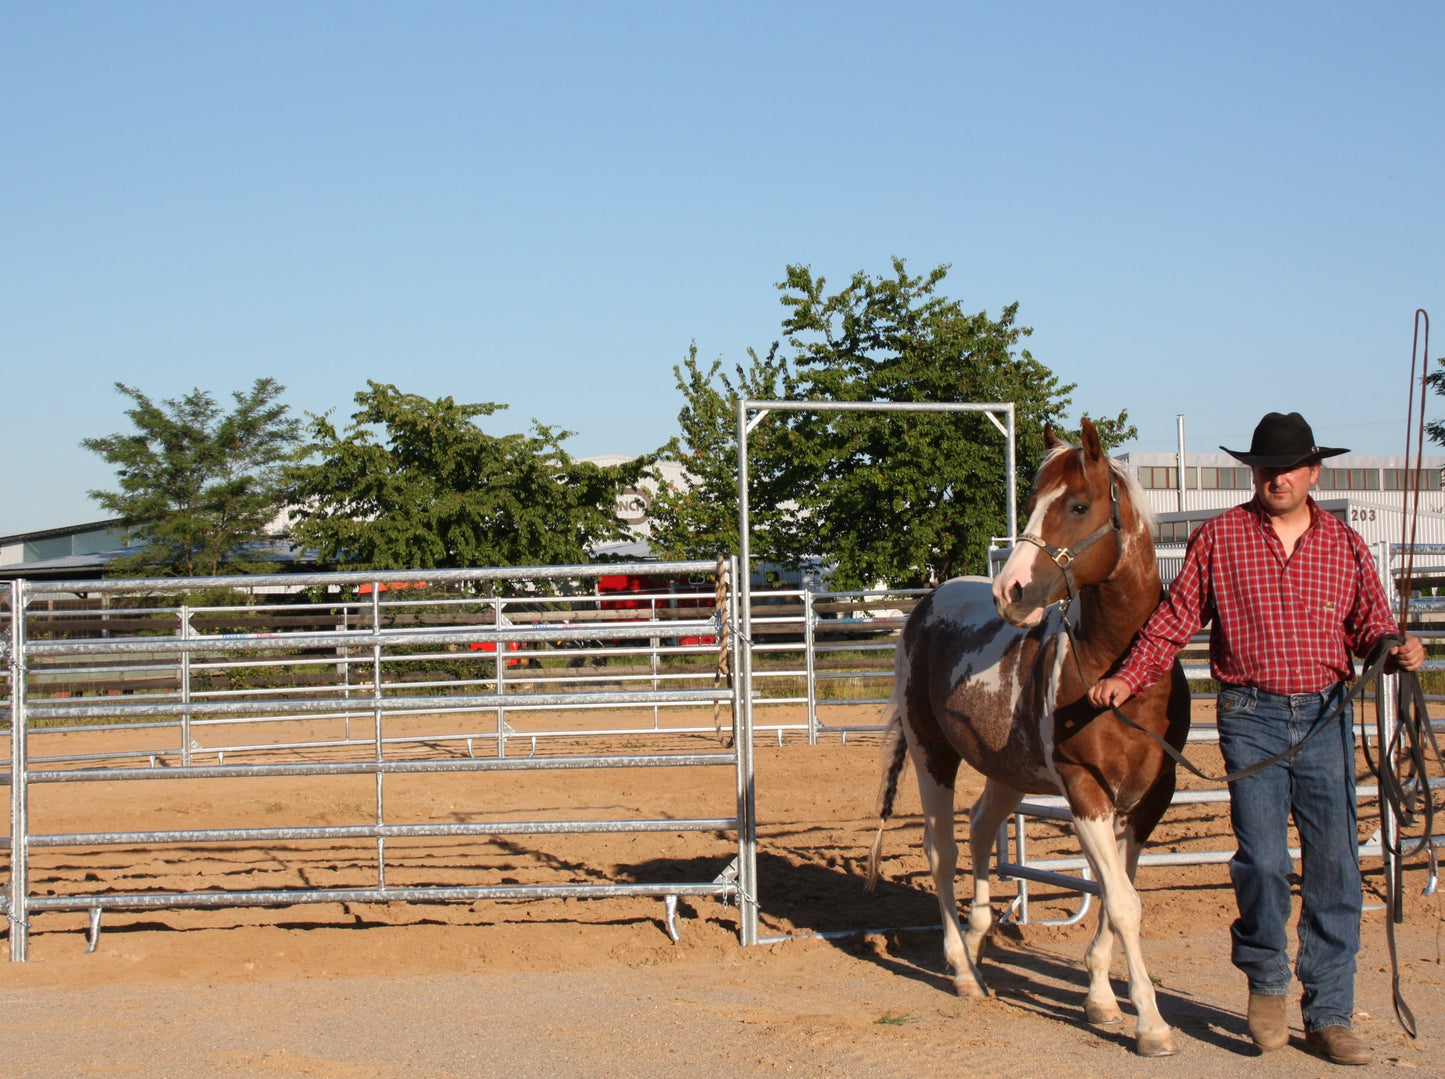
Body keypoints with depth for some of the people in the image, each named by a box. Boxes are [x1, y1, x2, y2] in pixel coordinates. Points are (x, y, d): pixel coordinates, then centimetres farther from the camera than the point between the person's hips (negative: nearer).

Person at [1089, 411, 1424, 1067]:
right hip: (1252, 718, -2)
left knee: (1335, 866, 1)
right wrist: (1127, 679, -8)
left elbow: (1372, 628, 11)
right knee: (1262, 861, -8)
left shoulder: (1345, 545, 10)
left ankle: (1329, 1017, 10)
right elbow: (1174, 620, 4)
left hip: (1327, 717, 2)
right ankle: (1265, 982, 19)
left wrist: (1400, 650, -11)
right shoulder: (1219, 538, 4)